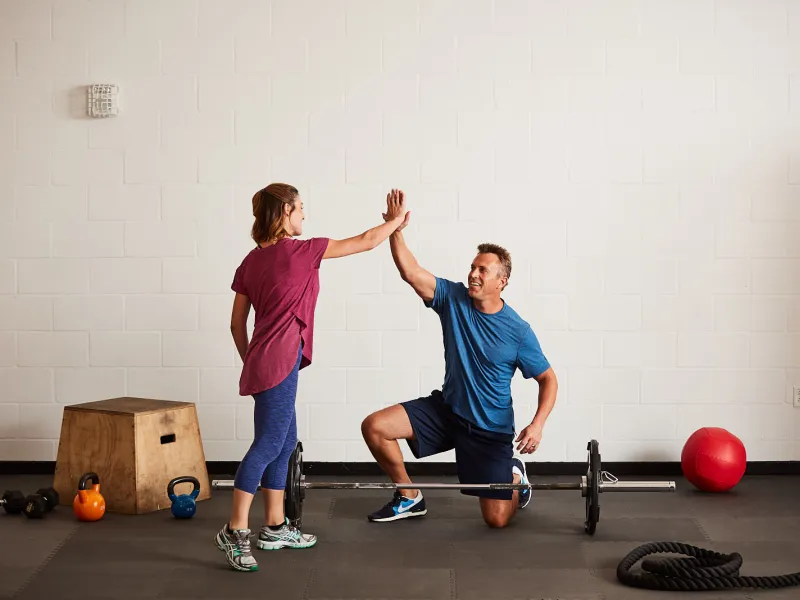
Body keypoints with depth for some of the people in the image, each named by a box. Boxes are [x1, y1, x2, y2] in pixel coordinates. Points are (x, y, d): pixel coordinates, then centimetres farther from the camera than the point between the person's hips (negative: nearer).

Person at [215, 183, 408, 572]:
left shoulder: (252, 260, 13)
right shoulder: (299, 251, -8)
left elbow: (237, 324, 15)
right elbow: (365, 242, 1)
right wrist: (396, 219, 16)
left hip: (263, 363, 9)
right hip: (279, 363, -9)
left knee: (285, 442, 15)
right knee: (268, 445, -9)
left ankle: (275, 528, 21)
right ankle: (235, 532, -8)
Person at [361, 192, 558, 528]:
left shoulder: (518, 331, -16)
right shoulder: (453, 299, -9)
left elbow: (548, 379, -9)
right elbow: (410, 272, -20)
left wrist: (537, 424, -24)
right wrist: (396, 231, -34)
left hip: (491, 428, -3)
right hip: (445, 409, 3)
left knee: (497, 520, -4)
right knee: (374, 426, -15)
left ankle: (514, 474, 32)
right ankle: (409, 498, 7)